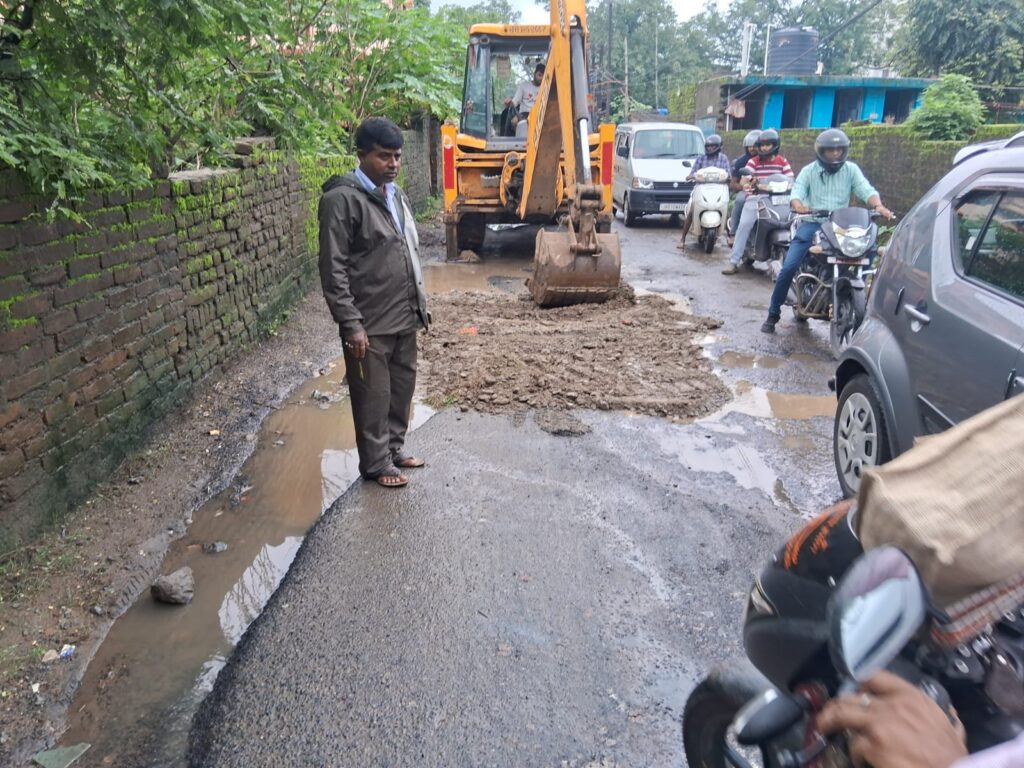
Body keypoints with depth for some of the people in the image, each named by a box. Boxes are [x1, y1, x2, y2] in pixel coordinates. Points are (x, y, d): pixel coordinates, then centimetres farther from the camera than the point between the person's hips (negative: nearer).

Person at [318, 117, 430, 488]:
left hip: (404, 317, 8)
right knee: (374, 395, 4)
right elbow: (333, 269, -17)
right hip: (370, 322, -8)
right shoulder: (342, 199, -14)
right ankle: (376, 464, 20)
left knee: (403, 386, 17)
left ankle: (394, 449, 34)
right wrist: (350, 323, -20)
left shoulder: (396, 194, 12)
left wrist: (420, 302, 18)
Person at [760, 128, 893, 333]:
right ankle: (773, 314, -3)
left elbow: (866, 190, -4)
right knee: (788, 267, -17)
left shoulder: (851, 170, 9)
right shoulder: (809, 171, 7)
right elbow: (796, 192, -9)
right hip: (812, 224, -1)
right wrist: (798, 205, -34)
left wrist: (878, 205, -27)